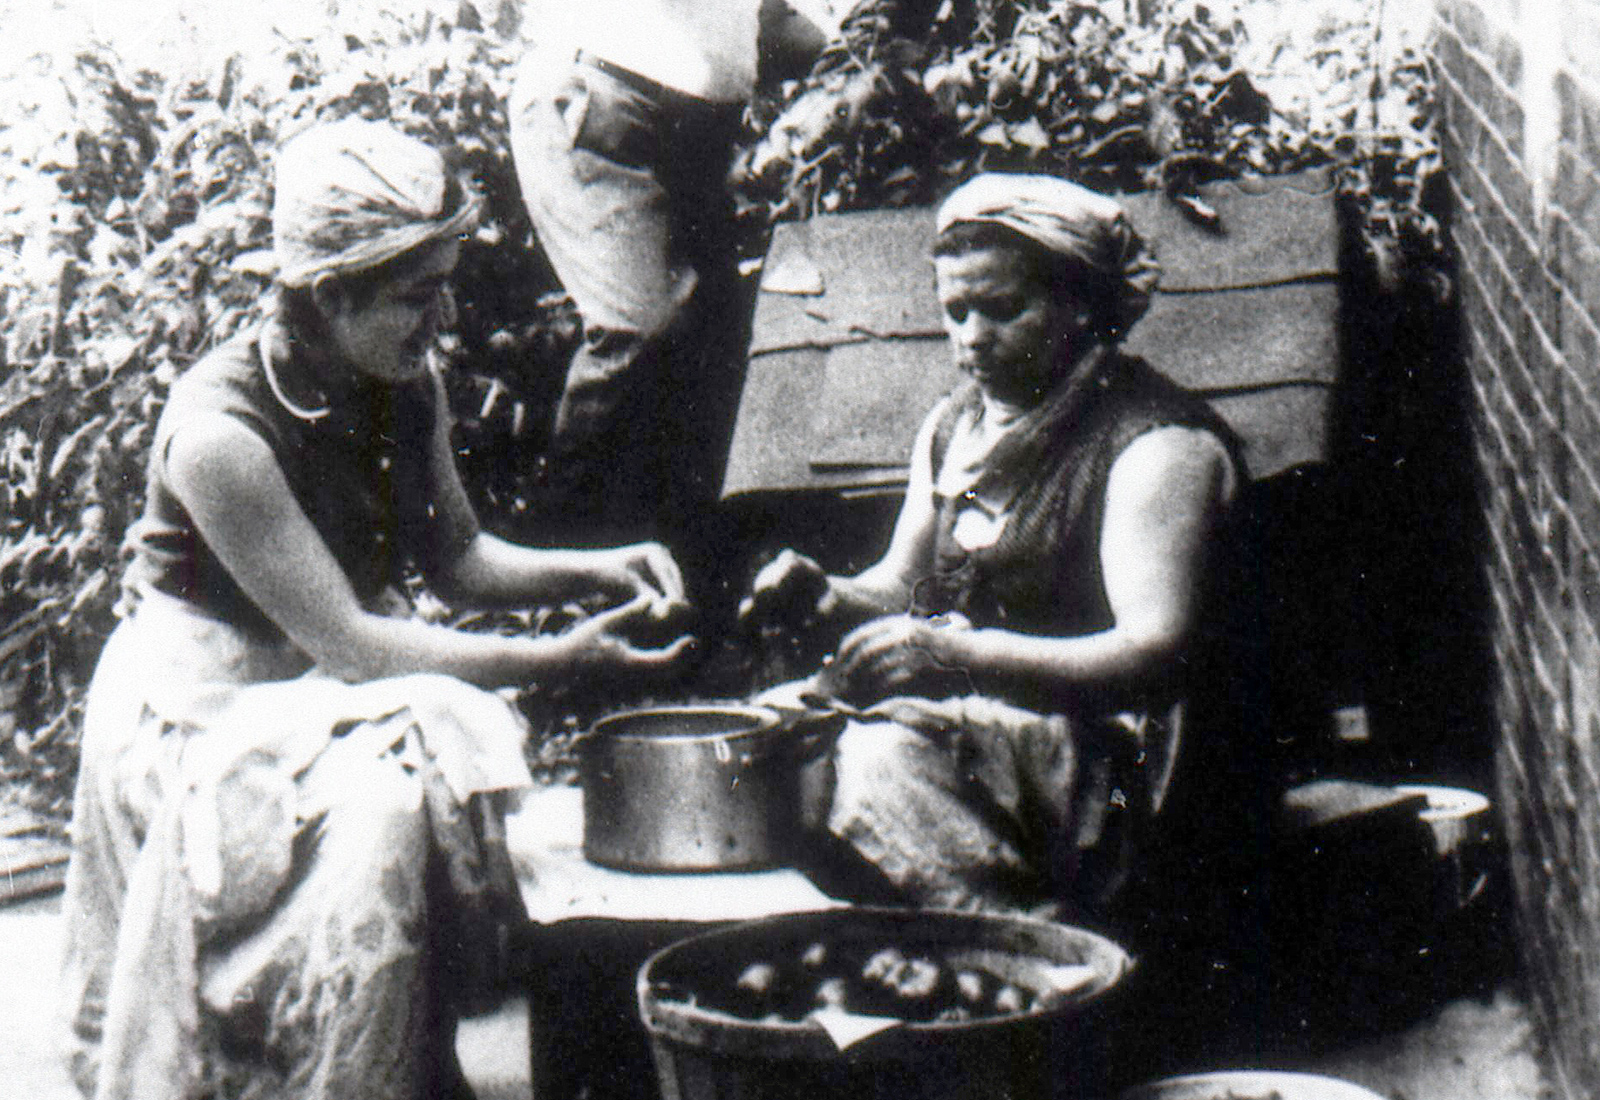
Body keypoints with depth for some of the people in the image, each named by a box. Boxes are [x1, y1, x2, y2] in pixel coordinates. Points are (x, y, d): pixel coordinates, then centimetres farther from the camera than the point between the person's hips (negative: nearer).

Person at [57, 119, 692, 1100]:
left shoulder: (408, 384, -4)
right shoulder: (221, 432, -27)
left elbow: (456, 555, 8)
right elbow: (343, 641, -27)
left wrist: (591, 571, -10)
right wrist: (556, 661, -29)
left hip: (335, 686, 7)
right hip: (204, 707, -7)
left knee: (451, 757, -21)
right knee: (382, 802, -30)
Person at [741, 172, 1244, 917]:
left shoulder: (1158, 444, -9)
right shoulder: (954, 427, 17)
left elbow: (1153, 653, -20)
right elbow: (900, 589, 24)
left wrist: (965, 654, -33)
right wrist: (825, 599, -1)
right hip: (953, 715, 8)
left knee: (878, 756, -32)